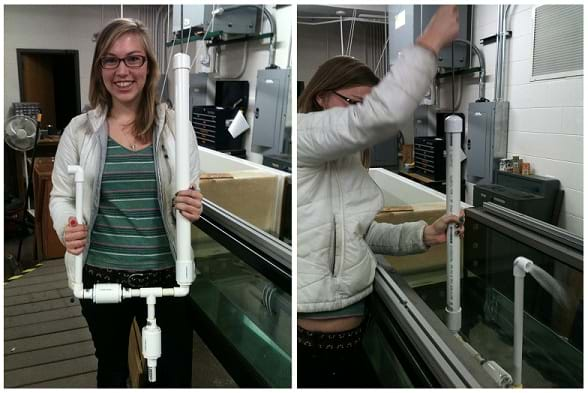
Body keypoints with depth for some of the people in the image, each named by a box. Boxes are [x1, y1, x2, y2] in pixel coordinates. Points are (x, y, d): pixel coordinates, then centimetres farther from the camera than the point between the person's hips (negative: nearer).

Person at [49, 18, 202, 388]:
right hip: (100, 275, 2)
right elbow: (61, 196, 4)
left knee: (175, 371, 11)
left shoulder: (175, 125, -4)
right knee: (111, 366, 24)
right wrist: (67, 227, -17)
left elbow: (195, 195, 1)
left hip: (166, 274, -1)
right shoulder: (79, 129, -2)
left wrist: (192, 208, -23)